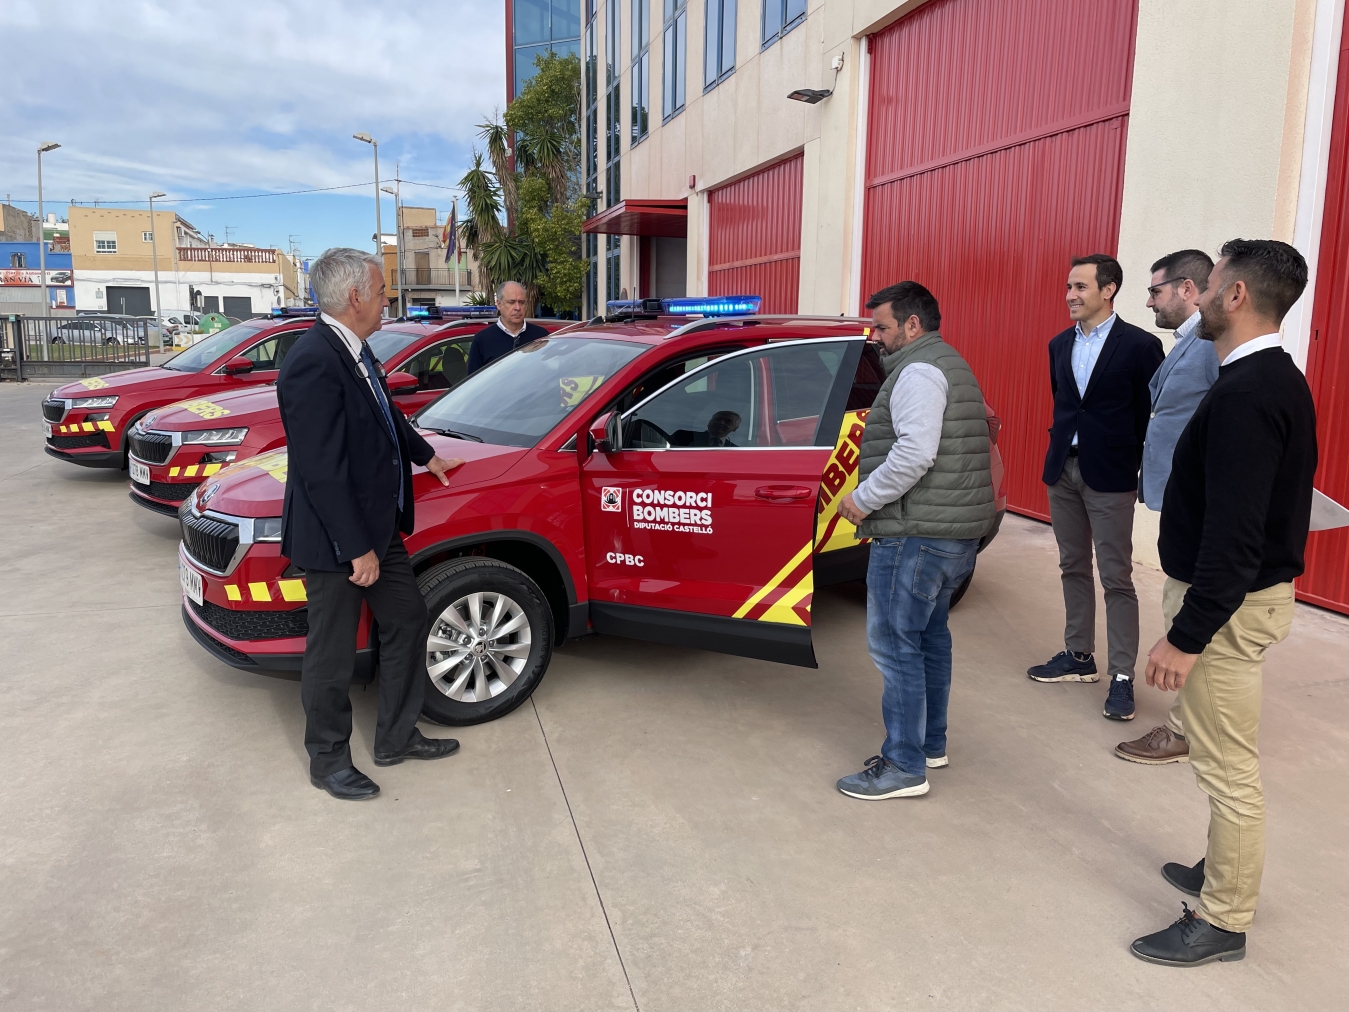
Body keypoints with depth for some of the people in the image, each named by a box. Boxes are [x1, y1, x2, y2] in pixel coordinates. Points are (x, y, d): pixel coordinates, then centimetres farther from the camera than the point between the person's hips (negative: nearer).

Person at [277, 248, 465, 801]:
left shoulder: (353, 350, 6)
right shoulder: (313, 363, -24)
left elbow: (386, 415, 25)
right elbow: (322, 471, -26)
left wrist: (426, 454, 39)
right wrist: (357, 549, -23)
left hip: (380, 526, 10)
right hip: (337, 541, -10)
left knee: (407, 620, 19)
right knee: (332, 653, 7)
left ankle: (397, 737, 34)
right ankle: (328, 759, 27)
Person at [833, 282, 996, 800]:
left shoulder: (919, 371, -13)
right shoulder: (950, 364, 21)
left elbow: (915, 453, -27)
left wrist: (864, 499, -18)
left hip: (916, 534, -11)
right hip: (957, 529, 11)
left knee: (895, 645, -5)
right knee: (929, 636, 19)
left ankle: (905, 767, 1)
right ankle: (930, 743, 31)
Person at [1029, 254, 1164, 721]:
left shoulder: (1140, 345, -8)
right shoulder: (1059, 345, 9)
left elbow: (1151, 413, -7)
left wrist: (1145, 472, -9)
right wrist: (1063, 443, 10)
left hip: (1109, 476, -6)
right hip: (1062, 471, 6)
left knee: (1116, 578, -1)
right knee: (1073, 568, 14)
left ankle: (1122, 676, 6)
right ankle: (1078, 656, 27)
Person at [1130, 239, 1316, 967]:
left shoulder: (1246, 395, -23)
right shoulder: (1277, 380, 9)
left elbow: (1234, 536, -27)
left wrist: (1187, 636, -24)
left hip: (1231, 603, -10)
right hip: (1255, 588, 10)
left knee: (1227, 767, 2)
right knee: (1227, 759, 23)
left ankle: (1223, 921, 16)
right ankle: (1226, 870, 40)